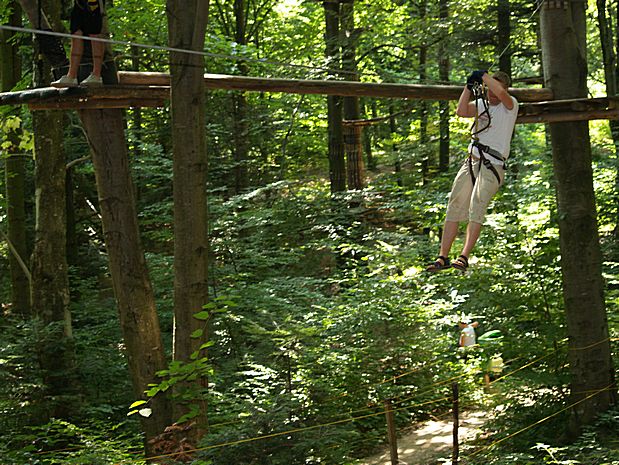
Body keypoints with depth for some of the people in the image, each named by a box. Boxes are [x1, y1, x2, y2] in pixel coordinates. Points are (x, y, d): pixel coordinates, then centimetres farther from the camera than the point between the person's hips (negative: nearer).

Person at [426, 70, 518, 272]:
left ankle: (464, 257, -28)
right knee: (454, 207, 1)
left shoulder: (510, 105, 1)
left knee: (477, 206, -21)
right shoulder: (481, 104, 18)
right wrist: (469, 86, -5)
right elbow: (461, 111, 0)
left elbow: (501, 93, -21)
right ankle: (443, 257, 4)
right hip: (471, 161, 6)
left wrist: (483, 76, -10)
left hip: (493, 165, -6)